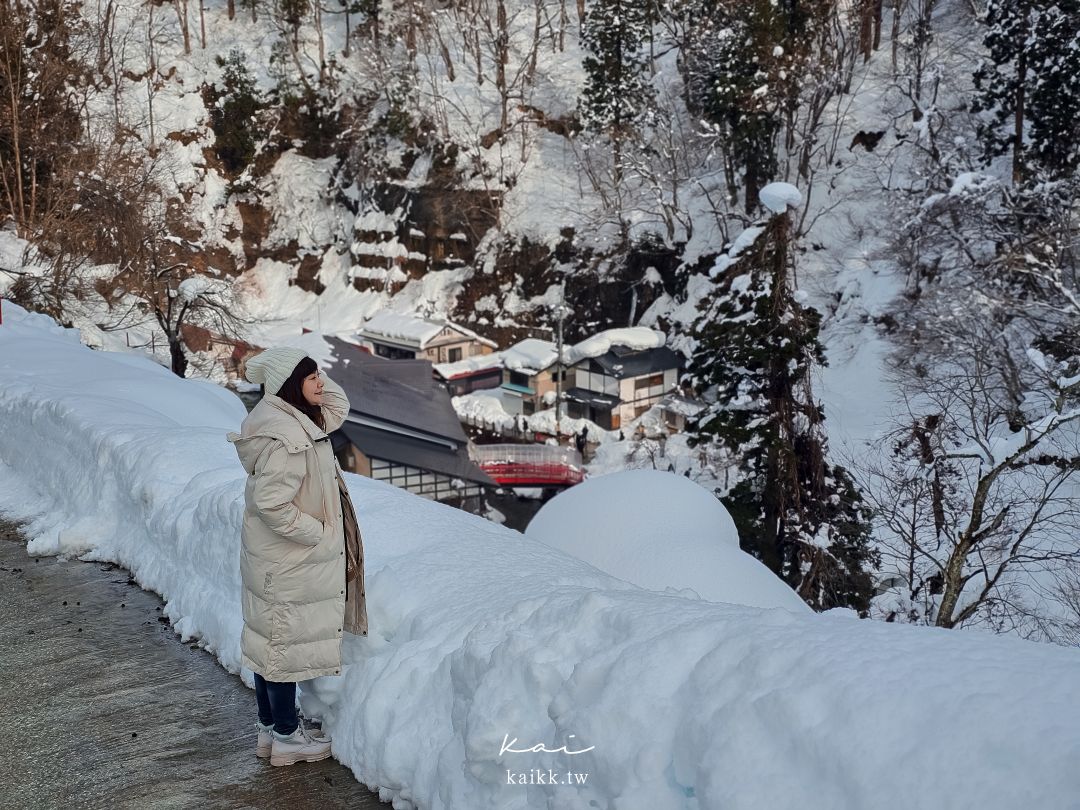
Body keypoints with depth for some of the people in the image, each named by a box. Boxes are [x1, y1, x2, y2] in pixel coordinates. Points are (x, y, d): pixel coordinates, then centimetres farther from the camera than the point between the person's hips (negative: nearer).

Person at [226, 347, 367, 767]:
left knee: (272, 639, 18)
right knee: (287, 641, 3)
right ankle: (287, 736, 17)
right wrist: (318, 533, -17)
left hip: (274, 559, 10)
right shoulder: (285, 436, -26)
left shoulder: (298, 421, 4)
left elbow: (338, 406, 19)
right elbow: (272, 503, -29)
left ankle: (270, 726, 31)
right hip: (290, 562, -10)